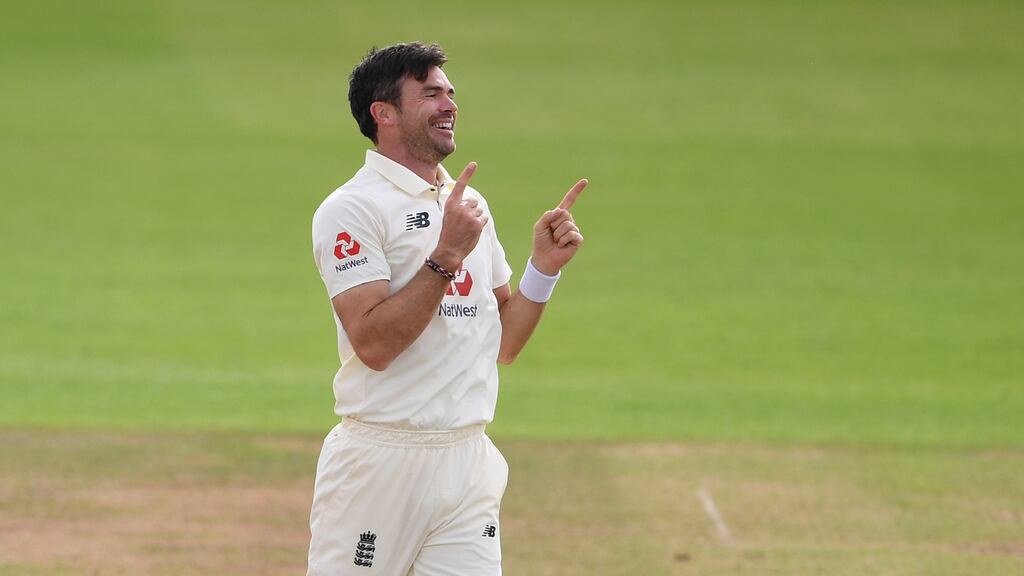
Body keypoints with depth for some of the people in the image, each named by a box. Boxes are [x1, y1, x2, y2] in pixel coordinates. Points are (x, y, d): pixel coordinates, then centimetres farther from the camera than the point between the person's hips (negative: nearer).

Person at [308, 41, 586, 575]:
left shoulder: (469, 205, 16)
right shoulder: (354, 208, -8)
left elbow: (502, 344, 18)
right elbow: (373, 344, -18)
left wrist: (544, 266, 4)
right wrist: (447, 257, -20)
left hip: (470, 465, 6)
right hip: (382, 465, -6)